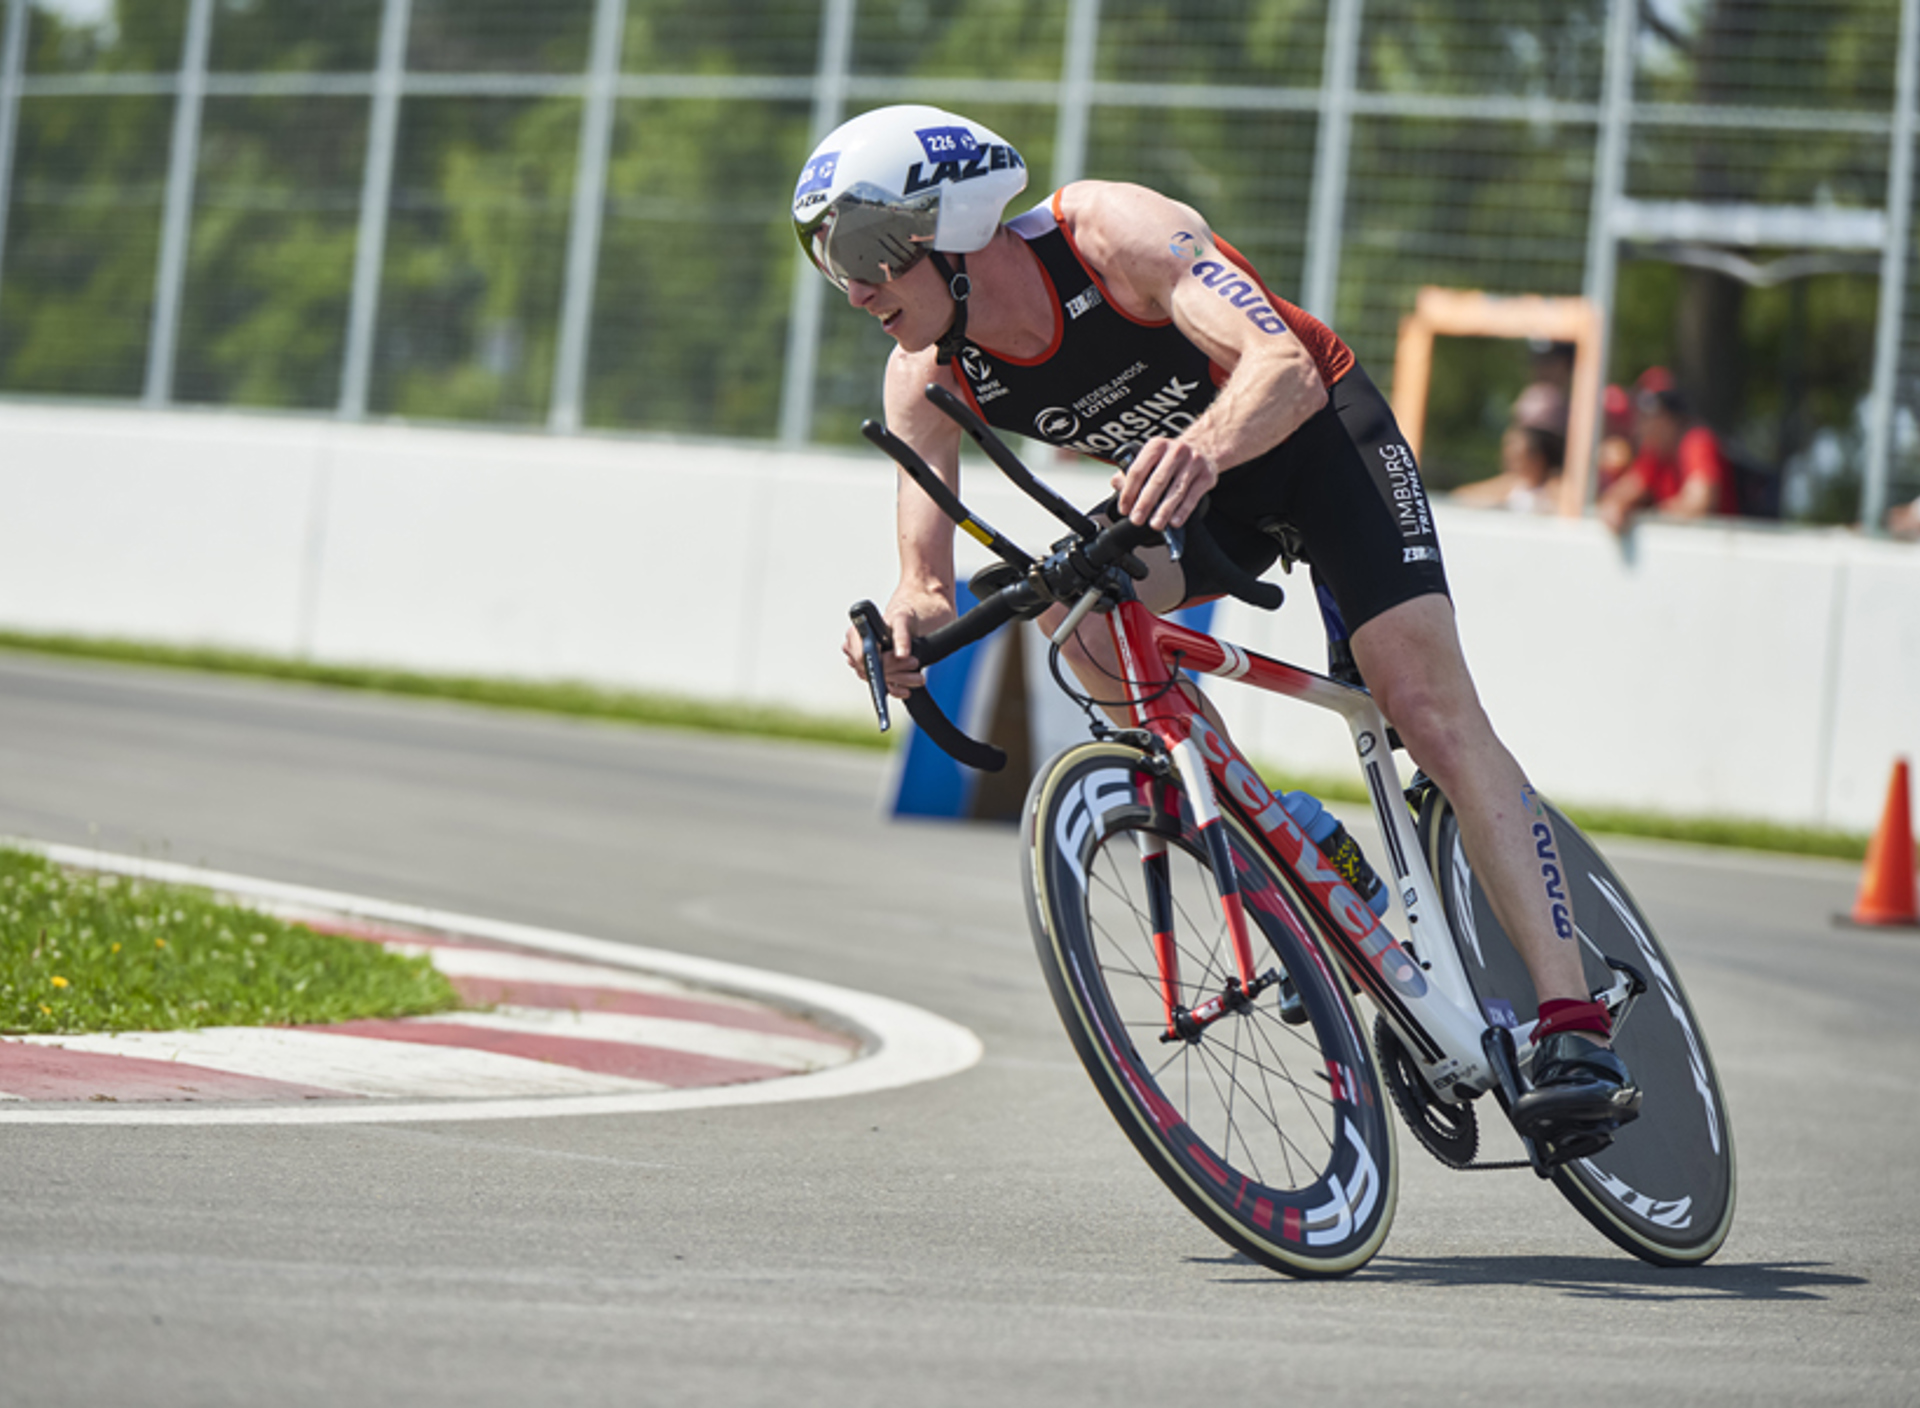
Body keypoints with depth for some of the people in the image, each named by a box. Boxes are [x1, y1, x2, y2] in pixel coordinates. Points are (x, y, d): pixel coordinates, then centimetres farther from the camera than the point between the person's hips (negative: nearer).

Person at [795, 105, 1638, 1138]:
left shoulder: (1115, 232, -32)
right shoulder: (926, 378, -16)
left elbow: (1285, 368, -43)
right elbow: (928, 578, -17)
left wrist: (1202, 447, -65)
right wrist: (908, 620, -42)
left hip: (1316, 434, -5)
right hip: (1181, 487, 5)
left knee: (1426, 702, -20)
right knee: (1066, 603, -24)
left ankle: (1572, 1022, -23)